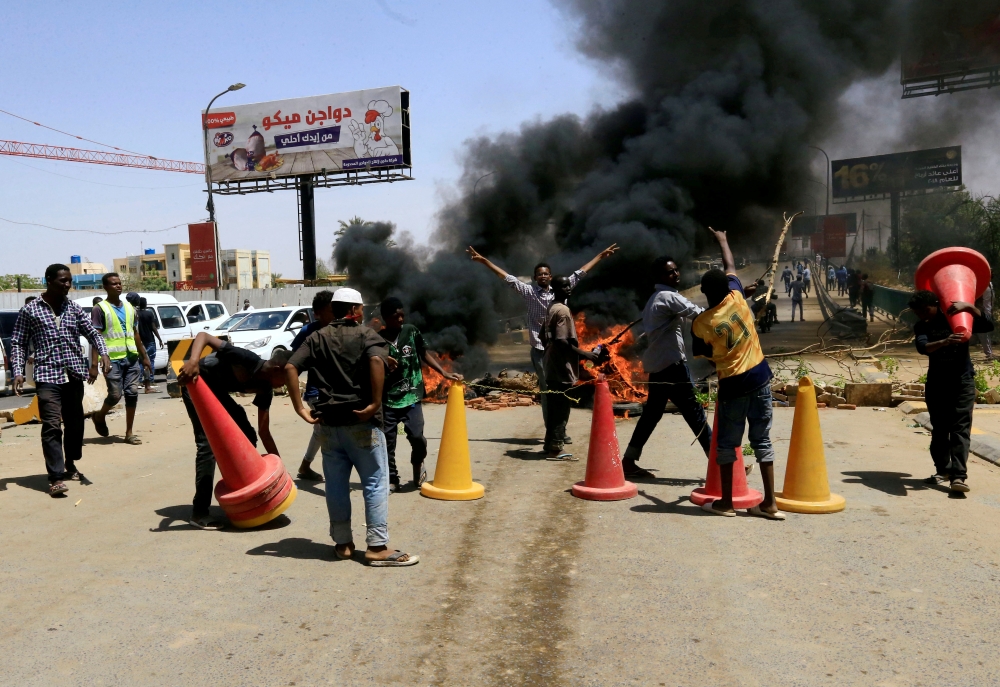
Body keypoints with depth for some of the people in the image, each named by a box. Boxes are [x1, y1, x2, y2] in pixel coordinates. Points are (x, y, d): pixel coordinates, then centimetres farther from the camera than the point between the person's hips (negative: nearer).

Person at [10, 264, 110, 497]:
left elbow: (92, 333, 8)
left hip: (74, 375, 4)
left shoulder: (74, 308, 9)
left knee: (74, 423, 12)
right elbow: (18, 343, 3)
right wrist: (18, 372, -9)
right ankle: (56, 477, -12)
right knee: (52, 426, -12)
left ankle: (70, 466, 30)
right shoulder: (30, 310, 1)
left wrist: (104, 354, -12)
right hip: (47, 376, -4)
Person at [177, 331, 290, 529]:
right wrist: (193, 361, -51)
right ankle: (199, 512, -13)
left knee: (248, 436, 6)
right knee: (209, 443, -17)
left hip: (217, 390, 9)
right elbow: (203, 335, -33)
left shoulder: (265, 389, -8)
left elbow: (264, 432, -1)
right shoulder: (246, 359, -30)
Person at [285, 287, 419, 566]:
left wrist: (300, 408, -3)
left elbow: (290, 367, -2)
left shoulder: (317, 338, 10)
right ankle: (377, 547, 1)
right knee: (375, 483, 1)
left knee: (336, 483, 12)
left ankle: (342, 543, 20)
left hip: (328, 422, 5)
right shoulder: (366, 334, -2)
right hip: (361, 421, -4)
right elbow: (377, 361, -24)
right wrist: (376, 403, -21)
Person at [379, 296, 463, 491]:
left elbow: (425, 354, 11)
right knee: (387, 441, 4)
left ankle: (418, 465, 20)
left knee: (416, 436, -10)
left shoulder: (411, 331, 1)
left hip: (412, 397, 0)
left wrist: (445, 373, 5)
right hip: (387, 399, 1)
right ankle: (391, 479, 20)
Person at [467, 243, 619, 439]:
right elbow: (507, 277, 1)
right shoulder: (529, 291, 4)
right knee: (547, 391, -1)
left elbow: (580, 273, 14)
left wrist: (601, 255, 17)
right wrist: (484, 261, -2)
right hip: (540, 350, -2)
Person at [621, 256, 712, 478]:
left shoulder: (655, 299, 19)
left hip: (656, 363, 10)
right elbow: (697, 313, -19)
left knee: (652, 412, 12)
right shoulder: (668, 297, -12)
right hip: (671, 362, -10)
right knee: (694, 412, -6)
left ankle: (629, 461, 13)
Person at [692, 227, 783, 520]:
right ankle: (770, 503, 11)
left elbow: (704, 353, 1)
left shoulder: (701, 323, -12)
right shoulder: (737, 298, -4)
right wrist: (722, 240, 29)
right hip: (760, 378, 3)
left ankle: (725, 502, 15)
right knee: (762, 441, 9)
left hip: (732, 385, -3)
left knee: (726, 445, 9)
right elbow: (731, 267, 14)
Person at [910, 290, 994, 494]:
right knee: (939, 429, 9)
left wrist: (969, 307, -21)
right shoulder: (922, 327, 1)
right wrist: (945, 342, -39)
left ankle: (959, 476, -16)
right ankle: (943, 470, 23)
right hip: (936, 383, 2)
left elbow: (988, 326, -11)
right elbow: (922, 347, -20)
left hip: (963, 381, -2)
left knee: (961, 428, -9)